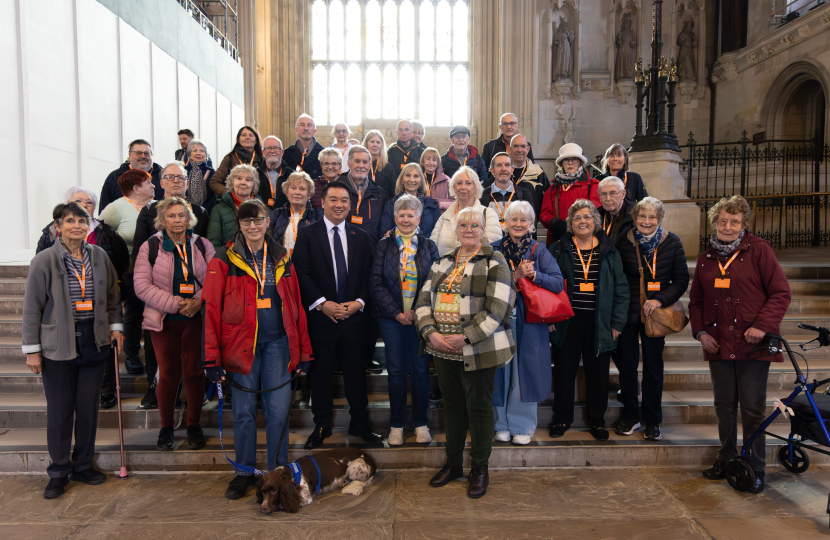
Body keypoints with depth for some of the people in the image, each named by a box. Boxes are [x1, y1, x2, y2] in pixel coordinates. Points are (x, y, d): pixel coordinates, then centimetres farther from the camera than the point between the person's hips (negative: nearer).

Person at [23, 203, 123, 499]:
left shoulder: (99, 255, 3)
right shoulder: (45, 260, -7)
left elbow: (111, 295, 14)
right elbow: (32, 308, -4)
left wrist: (115, 326, 8)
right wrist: (32, 349, -5)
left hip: (93, 341, 3)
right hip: (57, 345, -3)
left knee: (89, 407, 10)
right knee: (59, 410, 5)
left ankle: (83, 466, 27)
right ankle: (59, 471, 23)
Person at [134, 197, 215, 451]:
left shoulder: (202, 245, 5)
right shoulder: (150, 247, 1)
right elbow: (142, 286, -6)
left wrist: (198, 301, -14)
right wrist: (176, 303, -14)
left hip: (195, 318, 1)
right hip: (164, 320, -1)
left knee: (194, 371, 6)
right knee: (168, 374, 4)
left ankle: (194, 426, 20)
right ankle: (166, 428, 21)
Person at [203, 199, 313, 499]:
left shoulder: (282, 259, 11)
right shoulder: (224, 260, 1)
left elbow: (296, 306, 11)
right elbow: (211, 309, -2)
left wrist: (303, 350, 7)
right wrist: (212, 358, -8)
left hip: (277, 343, 2)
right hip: (241, 344, -1)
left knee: (279, 410, 3)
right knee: (244, 411, 8)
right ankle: (244, 473, 25)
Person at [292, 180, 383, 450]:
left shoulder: (361, 237, 11)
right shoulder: (307, 235, 2)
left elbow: (368, 275, 8)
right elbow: (301, 273, -5)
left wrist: (359, 302, -7)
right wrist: (322, 303, -13)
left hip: (354, 316, 2)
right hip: (320, 317, -2)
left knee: (356, 372, 8)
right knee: (321, 373, 8)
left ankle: (359, 424, 23)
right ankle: (322, 426, 23)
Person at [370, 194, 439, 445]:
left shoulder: (429, 246, 6)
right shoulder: (384, 245, 4)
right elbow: (376, 283, -2)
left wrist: (418, 312, -10)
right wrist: (396, 312, -9)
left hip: (422, 317, 0)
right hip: (392, 318, 0)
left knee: (421, 371, 5)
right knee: (396, 372, 5)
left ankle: (420, 423, 21)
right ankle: (396, 425, 19)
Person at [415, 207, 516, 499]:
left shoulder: (494, 263, -5)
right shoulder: (442, 263, 12)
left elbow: (496, 309, -15)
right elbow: (424, 300, 8)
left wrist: (465, 338, -19)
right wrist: (431, 332, -8)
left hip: (478, 350, -5)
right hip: (443, 348, 5)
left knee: (478, 406, 5)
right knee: (452, 404, 16)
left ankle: (480, 469, 23)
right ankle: (453, 463, 32)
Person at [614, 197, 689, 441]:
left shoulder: (671, 243, -3)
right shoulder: (624, 242, -3)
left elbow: (681, 279, 0)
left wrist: (660, 300, -14)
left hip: (655, 314, 0)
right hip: (628, 313, 0)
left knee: (653, 367, 8)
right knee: (627, 366, 7)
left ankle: (652, 421, 22)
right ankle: (630, 418, 23)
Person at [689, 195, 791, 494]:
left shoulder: (759, 250, -3)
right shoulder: (706, 258, 11)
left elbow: (781, 292, -5)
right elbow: (696, 300, 17)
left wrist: (762, 325, -16)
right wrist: (700, 331, 4)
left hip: (752, 344, -4)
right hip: (719, 344, 4)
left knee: (752, 409, 1)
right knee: (724, 405, 13)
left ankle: (756, 469, 16)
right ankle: (726, 459, 29)